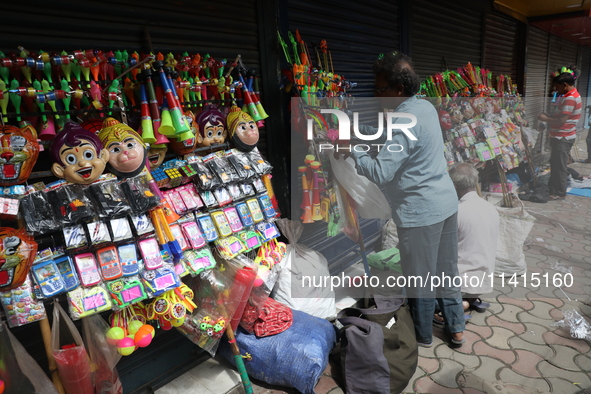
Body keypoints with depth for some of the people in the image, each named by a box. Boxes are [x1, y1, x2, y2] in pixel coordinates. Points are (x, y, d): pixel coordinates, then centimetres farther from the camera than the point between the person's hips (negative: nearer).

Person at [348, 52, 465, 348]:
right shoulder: (425, 107, 6)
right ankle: (456, 329, 36)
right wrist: (357, 128, 9)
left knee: (419, 278, 10)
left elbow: (380, 172, -26)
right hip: (446, 203, 9)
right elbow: (392, 139, 16)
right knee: (446, 271, 21)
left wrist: (349, 147, -16)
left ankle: (422, 336, 31)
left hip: (419, 212, -9)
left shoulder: (405, 122, -23)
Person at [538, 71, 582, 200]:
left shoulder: (570, 99, -20)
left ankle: (560, 193, 8)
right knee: (555, 164, 18)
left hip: (563, 138, -10)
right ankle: (552, 188, 29)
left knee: (559, 166, -1)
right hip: (559, 136, 10)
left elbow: (562, 121, -25)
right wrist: (550, 117, 5)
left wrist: (546, 119, -12)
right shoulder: (573, 96, 14)